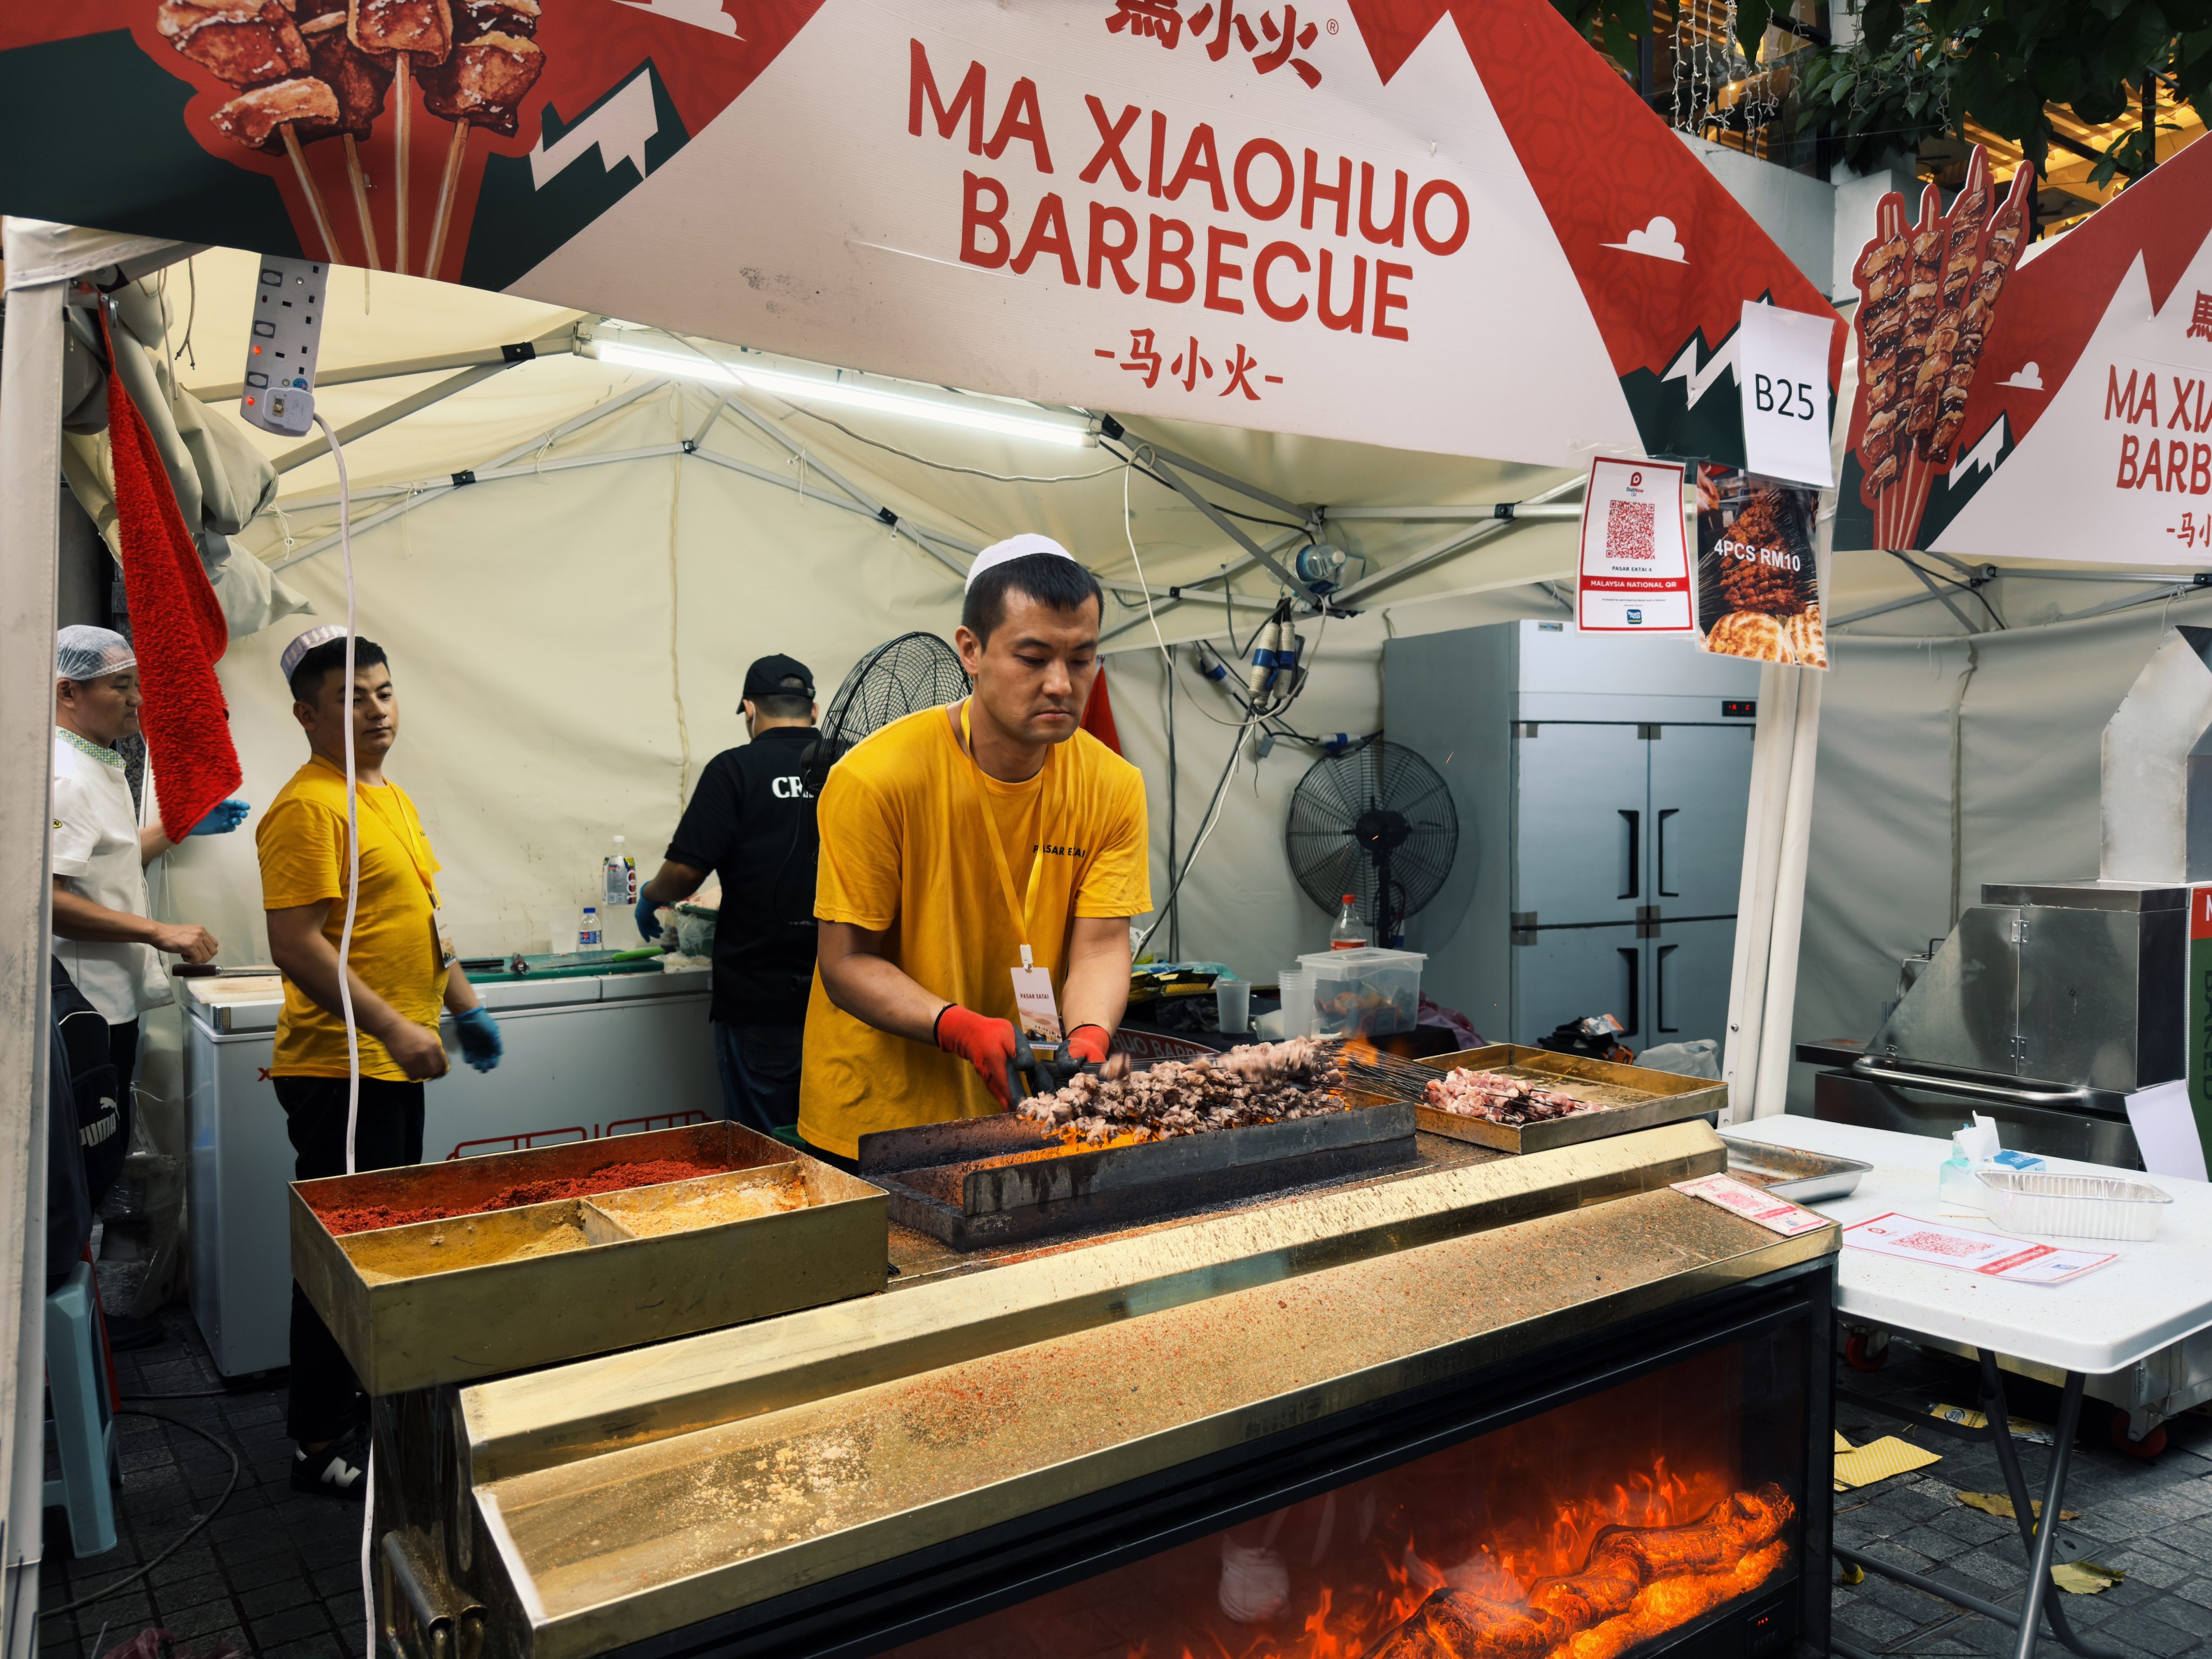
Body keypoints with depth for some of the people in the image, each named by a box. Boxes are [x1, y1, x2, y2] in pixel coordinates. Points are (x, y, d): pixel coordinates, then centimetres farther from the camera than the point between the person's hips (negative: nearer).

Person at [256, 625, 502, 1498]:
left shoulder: (392, 797, 14)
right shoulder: (308, 808, -16)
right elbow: (296, 947, -22)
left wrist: (464, 1007, 19)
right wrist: (391, 1025, -27)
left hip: (394, 1065, 9)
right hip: (339, 1070, -9)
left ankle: (371, 1407, 33)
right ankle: (321, 1445, 14)